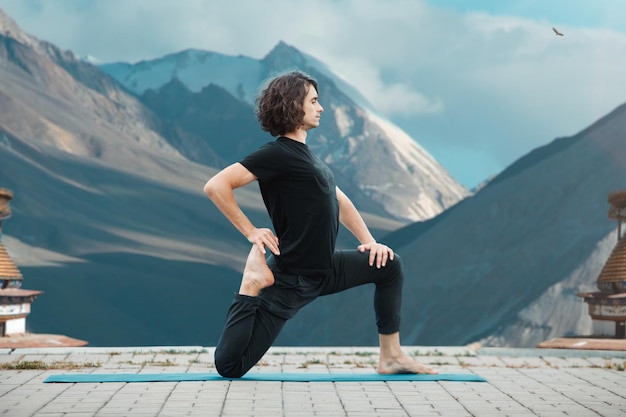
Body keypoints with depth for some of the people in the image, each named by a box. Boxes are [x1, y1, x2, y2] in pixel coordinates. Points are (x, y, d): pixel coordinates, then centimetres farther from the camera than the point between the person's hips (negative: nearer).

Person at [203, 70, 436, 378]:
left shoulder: (308, 156, 15)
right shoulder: (277, 154, -14)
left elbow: (340, 202, 24)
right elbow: (216, 186, -22)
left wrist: (370, 242, 14)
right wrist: (250, 232, -17)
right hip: (288, 279, -9)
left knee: (389, 265, 13)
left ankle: (390, 357, 18)